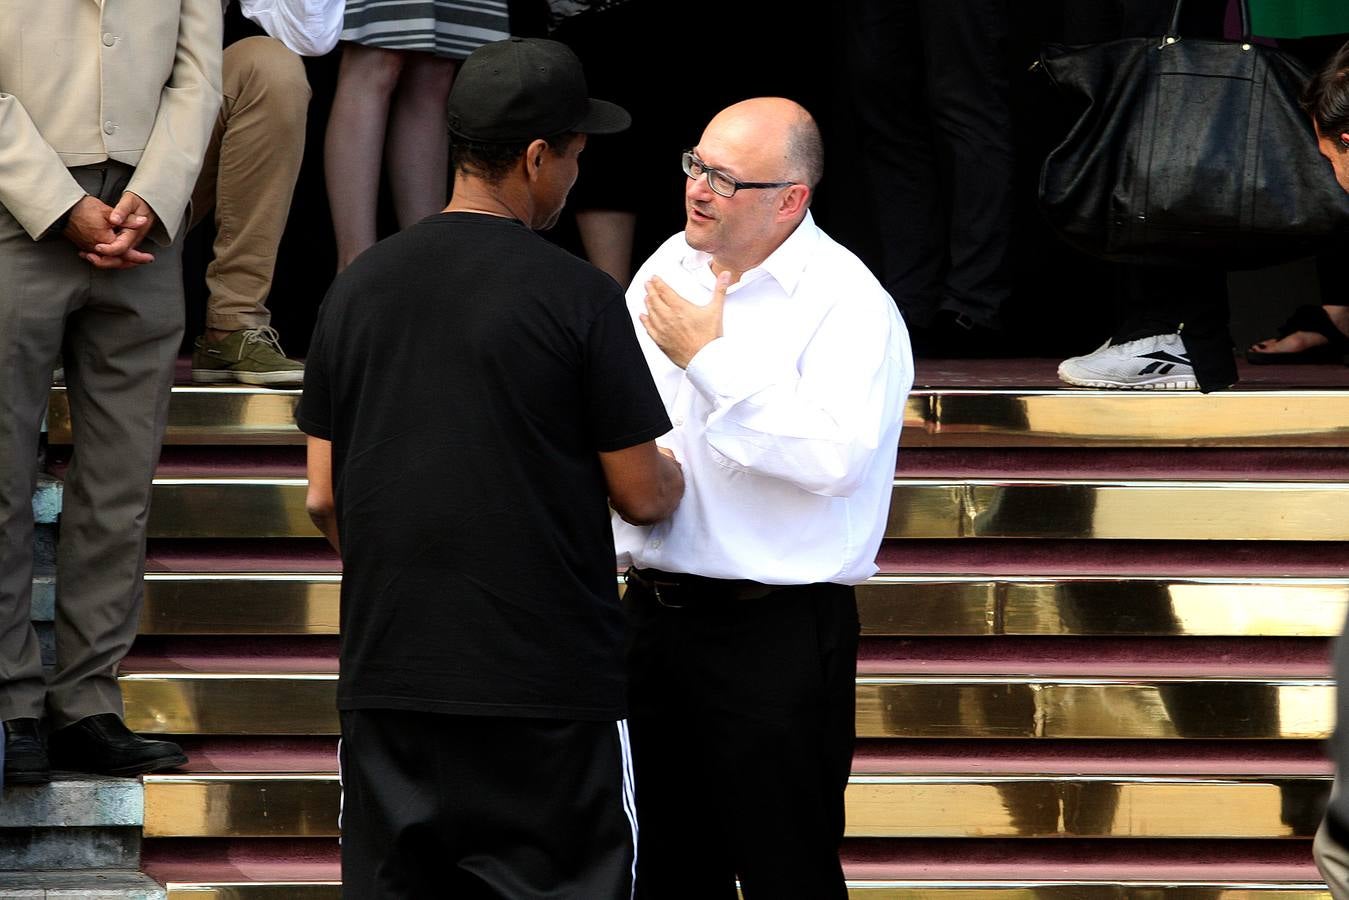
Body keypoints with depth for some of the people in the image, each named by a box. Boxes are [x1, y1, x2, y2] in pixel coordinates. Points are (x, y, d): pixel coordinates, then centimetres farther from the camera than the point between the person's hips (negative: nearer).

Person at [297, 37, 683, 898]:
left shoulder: (359, 287, 4)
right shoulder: (578, 298, -10)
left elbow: (325, 497, 8)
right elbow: (640, 495, -5)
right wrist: (675, 479, 18)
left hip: (390, 668, 4)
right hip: (549, 680, -4)